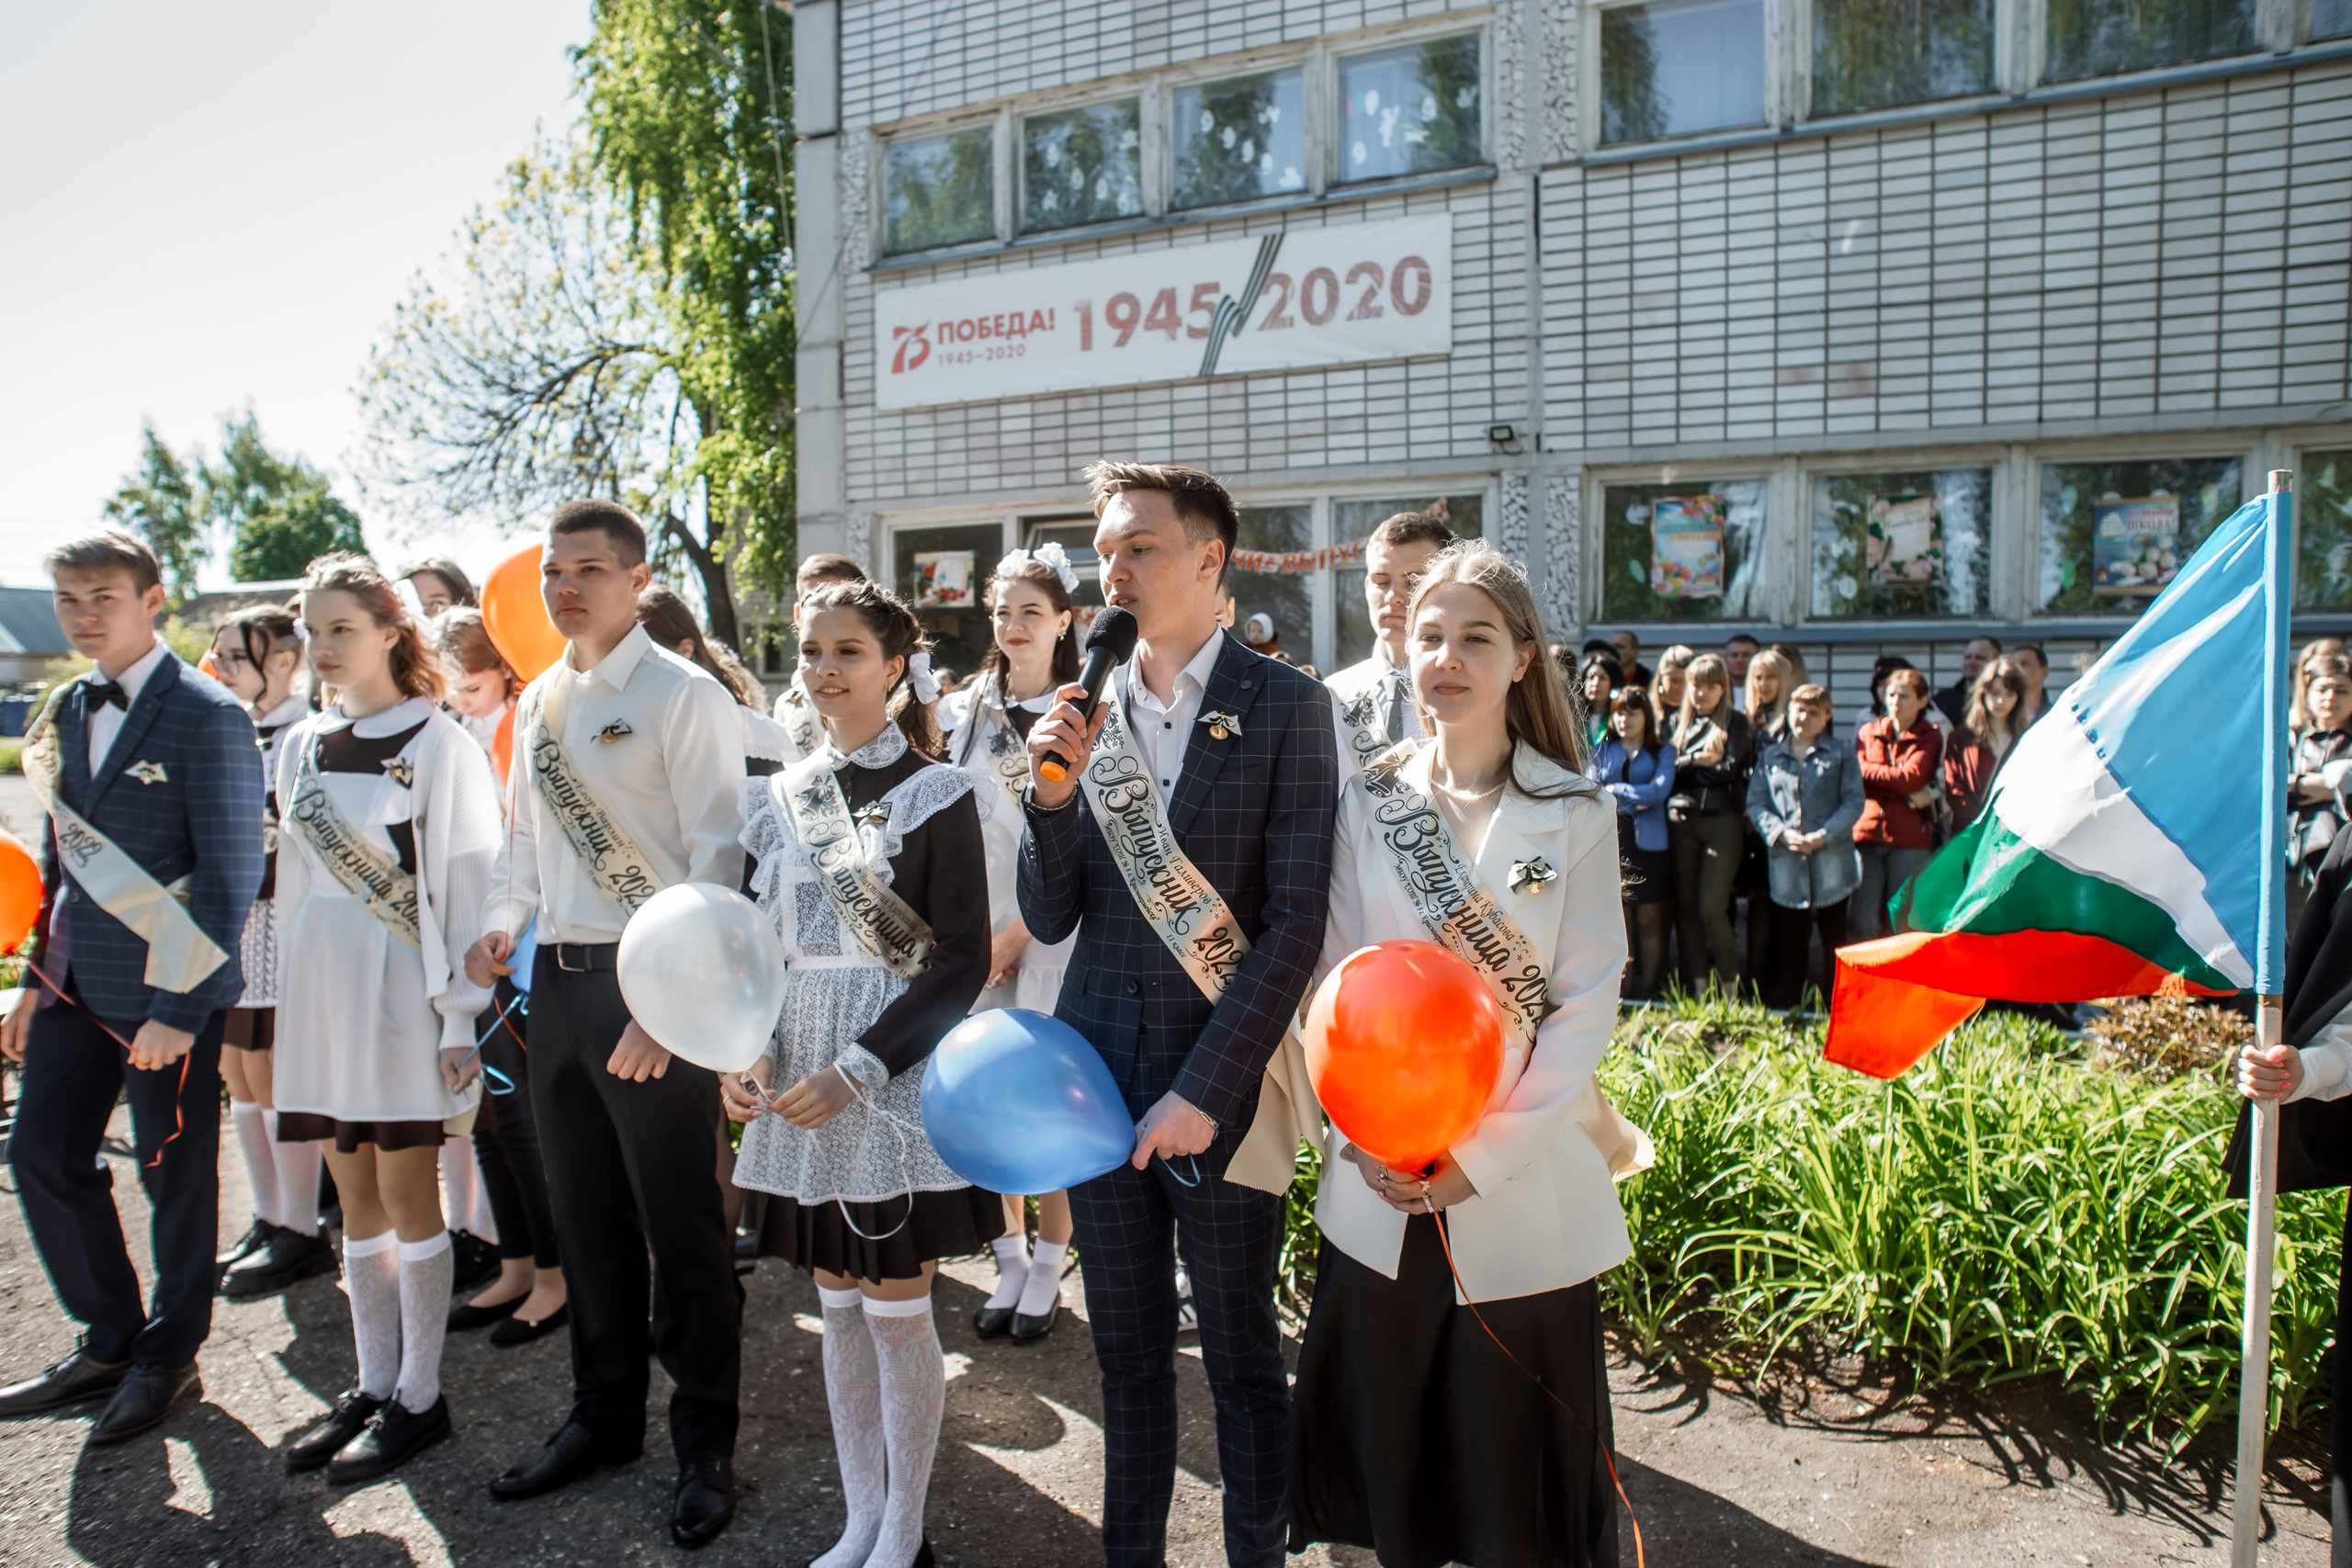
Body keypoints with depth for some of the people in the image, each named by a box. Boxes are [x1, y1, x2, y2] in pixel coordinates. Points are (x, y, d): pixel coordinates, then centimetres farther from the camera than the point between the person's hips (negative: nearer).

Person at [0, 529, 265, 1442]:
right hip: (76, 980, 8)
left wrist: (180, 1006, -18)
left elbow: (232, 873, -15)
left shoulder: (207, 715, -13)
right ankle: (110, 1339, 30)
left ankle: (169, 1358, 23)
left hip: (165, 986, -7)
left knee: (174, 1175, 6)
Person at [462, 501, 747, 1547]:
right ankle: (604, 1414, 36)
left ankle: (704, 1442, 21)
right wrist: (502, 922, 5)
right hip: (558, 978, 7)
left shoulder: (684, 697, -11)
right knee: (584, 1214, 18)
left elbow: (718, 860, -15)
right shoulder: (538, 702, 13)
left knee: (681, 1221, 4)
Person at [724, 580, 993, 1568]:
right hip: (799, 1086, 5)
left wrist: (859, 1070, -17)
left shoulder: (935, 793, -6)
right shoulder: (778, 797, 9)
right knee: (838, 1302, 14)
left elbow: (962, 961, -11)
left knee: (898, 1309, 3)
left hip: (897, 1079, -5)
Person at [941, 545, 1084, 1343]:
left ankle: (1047, 1270, 15)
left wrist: (1017, 933, -11)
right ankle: (1010, 1261, 22)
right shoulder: (967, 711, 10)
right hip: (979, 932, 4)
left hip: (1056, 933, -4)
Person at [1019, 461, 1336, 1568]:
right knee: (1127, 1352, 18)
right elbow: (1049, 919, 5)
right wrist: (1055, 788, -11)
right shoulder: (1087, 711, 4)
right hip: (1101, 1077, 4)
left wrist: (1204, 1089, -15)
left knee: (1243, 1361, 12)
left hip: (1220, 1089, -4)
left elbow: (1295, 922, -11)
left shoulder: (1285, 707, -7)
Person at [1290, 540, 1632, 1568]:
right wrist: (1364, 1135, -9)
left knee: (1511, 1449, 8)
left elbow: (1586, 1006, -6)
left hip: (1521, 1186, -2)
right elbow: (1339, 980, 3)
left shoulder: (1573, 816, -3)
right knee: (1389, 1438, 13)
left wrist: (1483, 1160, -13)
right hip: (1381, 1189, 2)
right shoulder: (1368, 804, 3)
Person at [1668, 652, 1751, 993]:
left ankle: (1730, 986, 5)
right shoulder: (1678, 722, 14)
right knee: (1686, 905, 4)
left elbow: (1730, 770, -9)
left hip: (1722, 821, -4)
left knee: (1711, 907, -10)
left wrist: (1687, 766, -3)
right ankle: (1697, 985, 12)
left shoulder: (1735, 722, 4)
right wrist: (1698, 760, -10)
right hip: (1681, 820, 4)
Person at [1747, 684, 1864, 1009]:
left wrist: (1824, 835, -15)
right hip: (1786, 862, 1)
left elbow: (1853, 803, -2)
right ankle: (1780, 1007, 13)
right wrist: (1782, 833, -11)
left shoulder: (1842, 755, 5)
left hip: (1832, 858, -1)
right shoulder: (1770, 757, 12)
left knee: (1835, 939, 6)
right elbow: (1756, 803, 5)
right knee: (1789, 942, 6)